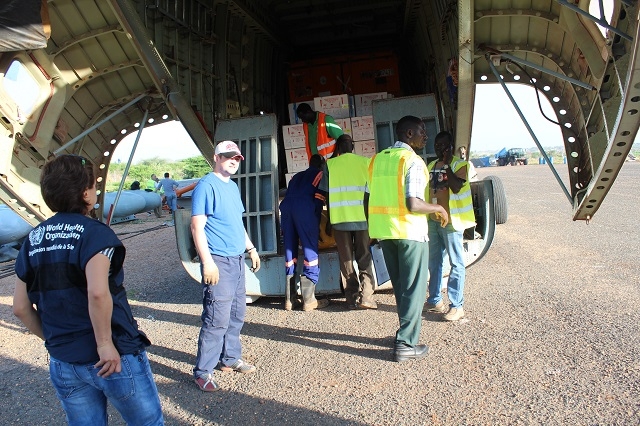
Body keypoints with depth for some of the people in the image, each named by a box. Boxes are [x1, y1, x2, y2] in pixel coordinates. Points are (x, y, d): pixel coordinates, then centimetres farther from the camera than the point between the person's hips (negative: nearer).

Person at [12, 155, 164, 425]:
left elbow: (21, 308, 7)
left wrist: (54, 340, 16)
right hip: (114, 357, -6)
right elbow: (97, 292, -32)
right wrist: (105, 343, -21)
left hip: (62, 363, 6)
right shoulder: (94, 232, -17)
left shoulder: (33, 239, 3)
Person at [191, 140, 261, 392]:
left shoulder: (233, 187, 16)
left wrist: (251, 249, 23)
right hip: (219, 262, -9)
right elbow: (197, 227, -15)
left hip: (237, 260, 9)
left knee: (237, 314, 15)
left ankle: (230, 359, 30)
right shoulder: (206, 186, -10)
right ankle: (202, 371, 5)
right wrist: (207, 262, -21)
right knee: (217, 319, -7)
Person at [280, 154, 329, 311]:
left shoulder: (297, 176, 34)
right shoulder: (321, 174, 22)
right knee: (310, 250, -4)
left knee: (290, 252, 7)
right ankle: (308, 300, -8)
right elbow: (321, 197, 8)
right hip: (304, 208, -5)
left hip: (286, 206, 5)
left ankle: (289, 299, 7)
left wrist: (284, 227, 23)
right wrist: (317, 221, 12)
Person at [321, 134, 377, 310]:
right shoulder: (365, 162, 2)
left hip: (339, 219, 1)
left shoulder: (330, 165, 4)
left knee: (346, 260, 9)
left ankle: (352, 298, 9)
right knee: (364, 258, 9)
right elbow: (371, 191, 0)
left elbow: (326, 194, 4)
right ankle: (366, 297, 0)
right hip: (361, 217, 0)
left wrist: (329, 220, 12)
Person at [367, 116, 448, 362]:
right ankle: (406, 345, 8)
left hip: (383, 230, 7)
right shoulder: (413, 161, -12)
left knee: (400, 286, 18)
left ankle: (407, 334, 30)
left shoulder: (378, 159, 10)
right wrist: (439, 208, -5)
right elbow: (413, 204, -22)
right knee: (414, 289, 4)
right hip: (409, 231, -7)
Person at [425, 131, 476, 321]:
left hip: (451, 221, -7)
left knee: (456, 263, -1)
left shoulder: (459, 164, -6)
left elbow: (457, 187, -22)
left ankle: (456, 306, 4)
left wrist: (447, 164, -19)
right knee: (434, 262, 13)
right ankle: (435, 300, 25)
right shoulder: (431, 166, 15)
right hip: (433, 220, 8)